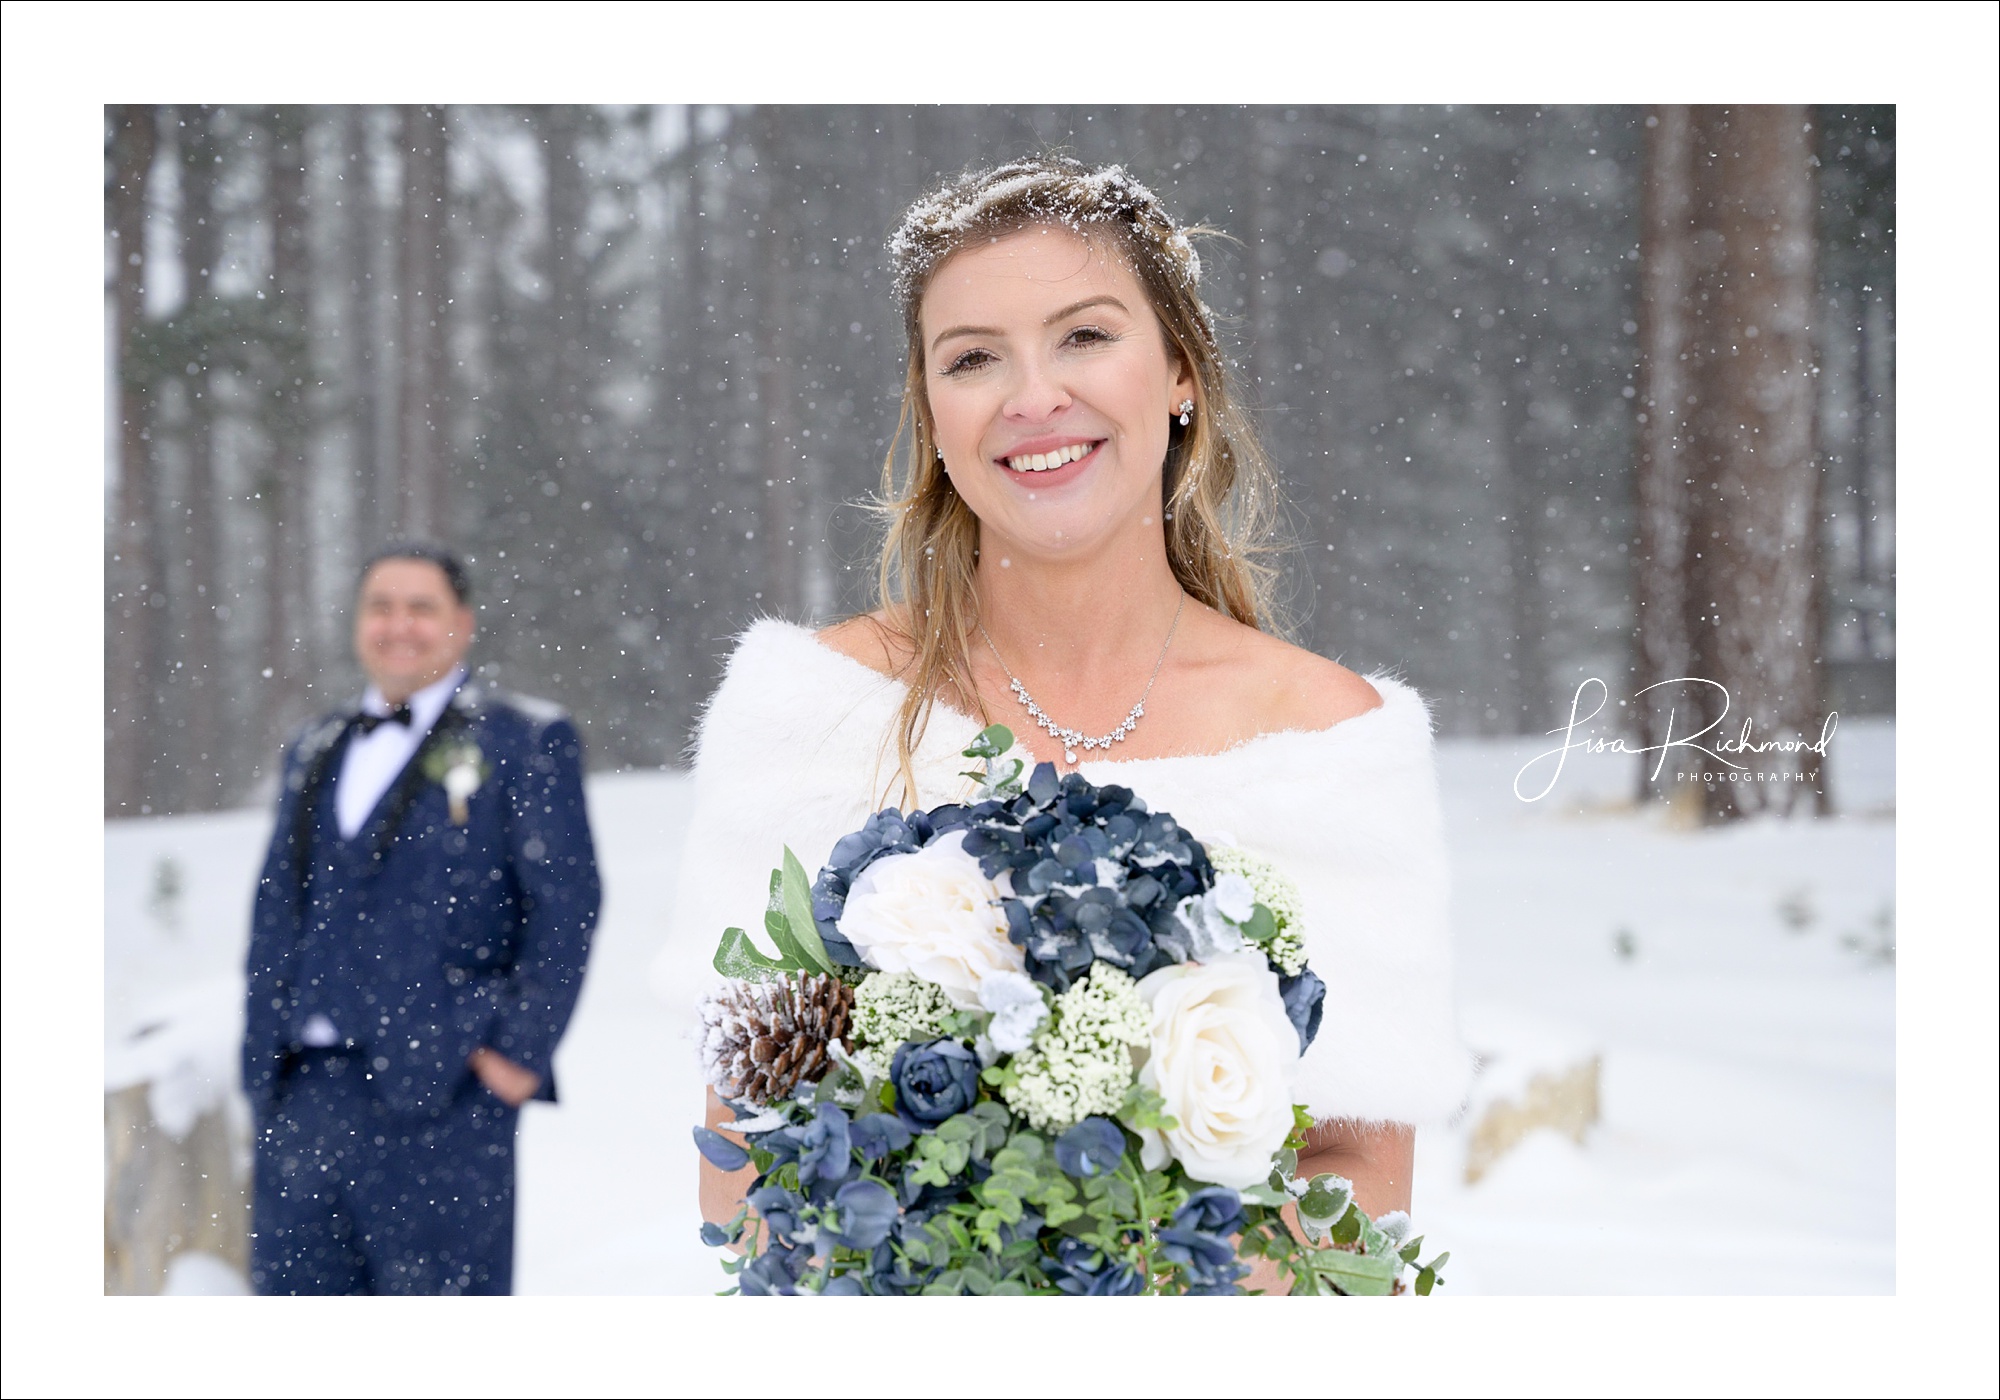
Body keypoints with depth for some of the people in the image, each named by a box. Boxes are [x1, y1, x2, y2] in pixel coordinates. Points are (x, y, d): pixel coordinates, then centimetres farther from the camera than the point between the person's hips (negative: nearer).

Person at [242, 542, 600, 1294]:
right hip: (305, 1090, 6)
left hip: (440, 1096, -5)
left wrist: (522, 1048, -11)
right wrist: (261, 1066, 11)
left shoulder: (523, 742, 2)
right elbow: (276, 913, 19)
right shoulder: (313, 752, 19)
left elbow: (567, 902, -4)